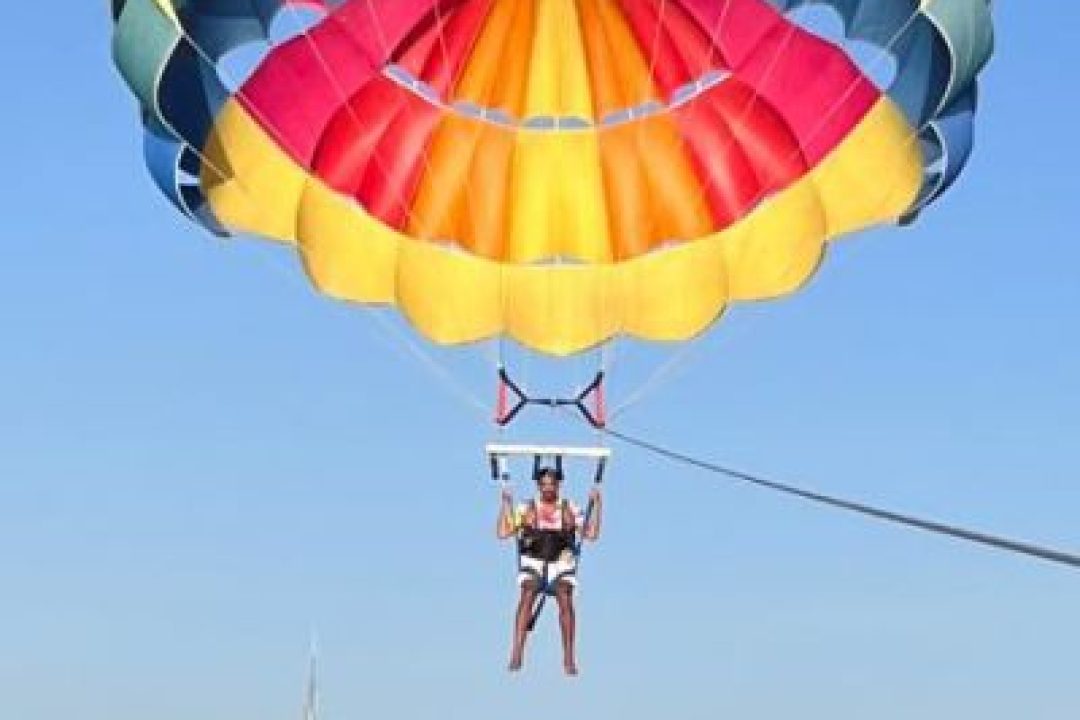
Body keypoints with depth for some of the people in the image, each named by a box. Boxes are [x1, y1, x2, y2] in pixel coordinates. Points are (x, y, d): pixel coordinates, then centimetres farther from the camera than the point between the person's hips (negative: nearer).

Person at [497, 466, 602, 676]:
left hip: (562, 563, 0)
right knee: (527, 595, -30)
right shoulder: (526, 509, 12)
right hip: (533, 563, 0)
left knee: (565, 598, -28)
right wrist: (506, 504, 3)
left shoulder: (570, 510, 13)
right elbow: (503, 533, 5)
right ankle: (517, 654, -37)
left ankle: (569, 657, -29)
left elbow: (591, 534, 6)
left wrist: (596, 505, 3)